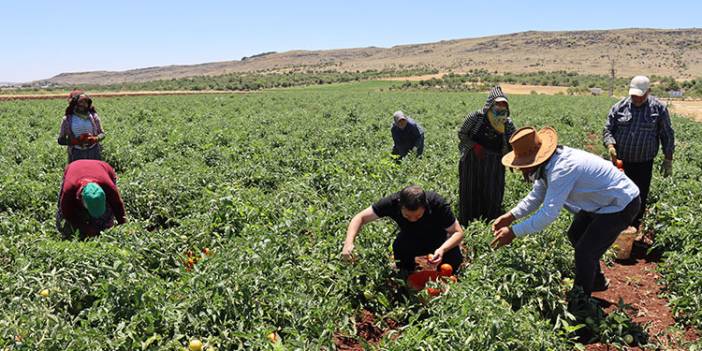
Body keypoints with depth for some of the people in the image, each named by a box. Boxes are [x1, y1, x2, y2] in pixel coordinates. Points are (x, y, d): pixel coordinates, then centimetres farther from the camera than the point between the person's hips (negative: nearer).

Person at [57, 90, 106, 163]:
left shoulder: (93, 116, 4)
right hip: (76, 155, -1)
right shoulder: (67, 119, 0)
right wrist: (76, 141, -16)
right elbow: (61, 140, 1)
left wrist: (95, 139, -13)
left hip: (94, 153, 1)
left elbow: (102, 133, 10)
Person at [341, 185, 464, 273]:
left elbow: (458, 232, -24)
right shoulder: (392, 202, -31)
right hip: (410, 241, 2)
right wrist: (349, 243, -39)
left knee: (452, 263, -17)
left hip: (439, 241, -2)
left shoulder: (437, 203, -34)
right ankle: (407, 273, 11)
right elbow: (360, 217, -23)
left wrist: (442, 250, -43)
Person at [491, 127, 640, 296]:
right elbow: (536, 196, 3)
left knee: (585, 252, -10)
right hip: (602, 201, 10)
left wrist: (514, 232, -33)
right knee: (575, 235, 20)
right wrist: (510, 216, -10)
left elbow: (549, 212, -37)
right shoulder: (548, 162, -6)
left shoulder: (563, 168, -35)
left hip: (622, 205, -10)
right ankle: (596, 281, 39)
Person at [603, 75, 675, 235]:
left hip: (644, 165, -1)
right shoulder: (620, 106, 0)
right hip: (620, 162, 1)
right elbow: (607, 129, 2)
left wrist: (668, 160, 3)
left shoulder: (659, 108, 0)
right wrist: (610, 145, -17)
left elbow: (667, 136, 5)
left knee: (640, 199, 6)